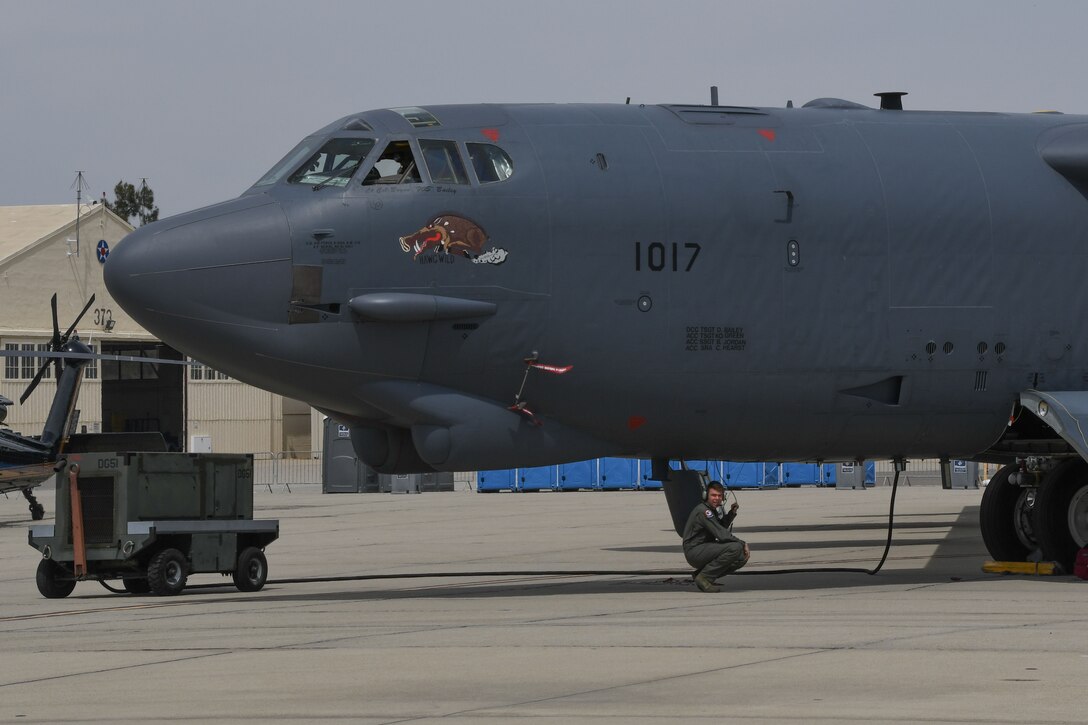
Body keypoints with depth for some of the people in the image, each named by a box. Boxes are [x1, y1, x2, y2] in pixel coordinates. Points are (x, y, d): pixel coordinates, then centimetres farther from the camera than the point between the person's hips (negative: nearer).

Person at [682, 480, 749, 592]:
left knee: (742, 557, 8)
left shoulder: (714, 509, 12)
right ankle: (704, 577, -17)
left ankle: (701, 573, 8)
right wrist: (743, 544, -14)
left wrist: (732, 513, 13)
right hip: (694, 551, -10)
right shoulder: (703, 511, -19)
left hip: (705, 548, 10)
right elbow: (722, 535, -23)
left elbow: (721, 527, 27)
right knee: (735, 548, -26)